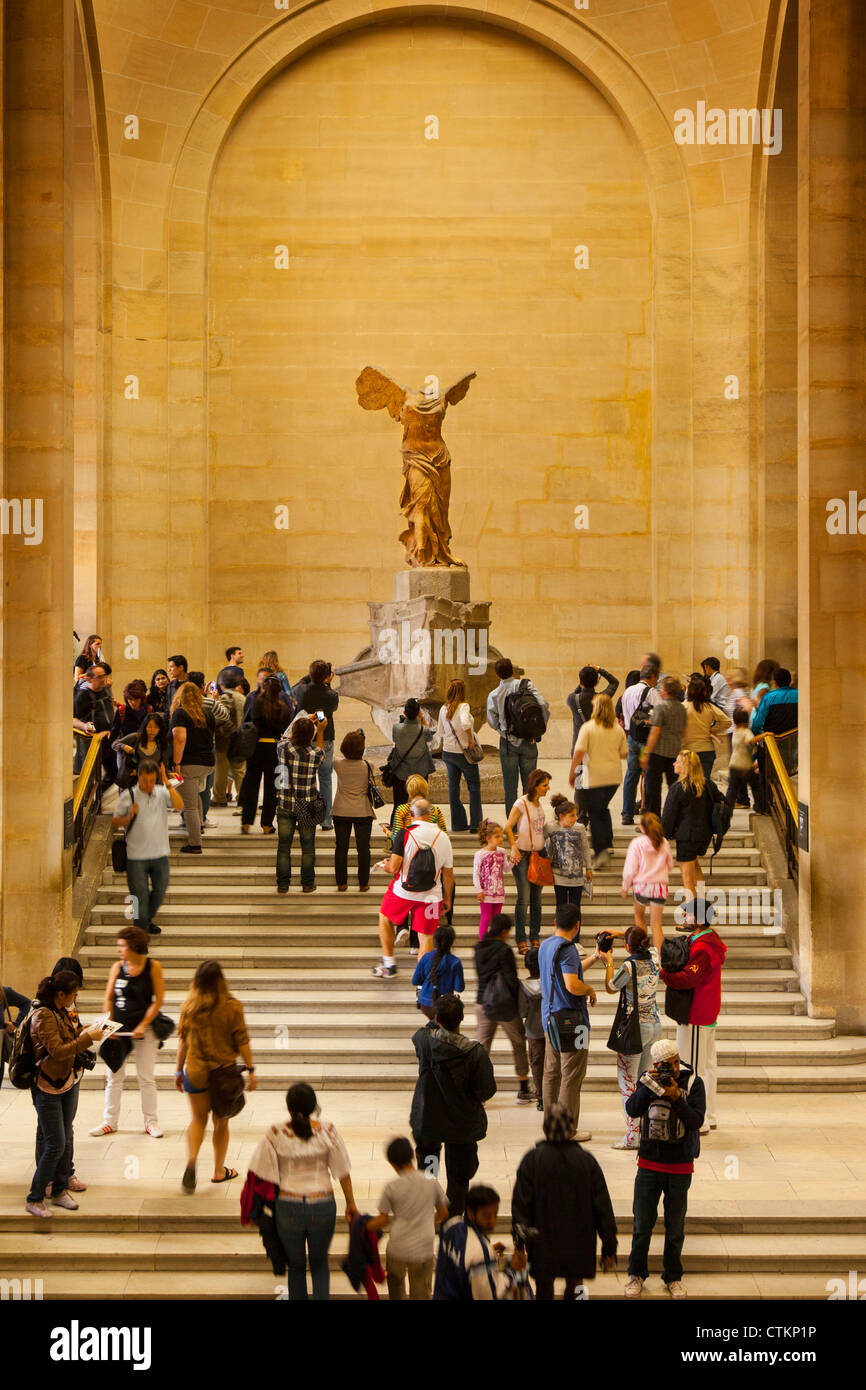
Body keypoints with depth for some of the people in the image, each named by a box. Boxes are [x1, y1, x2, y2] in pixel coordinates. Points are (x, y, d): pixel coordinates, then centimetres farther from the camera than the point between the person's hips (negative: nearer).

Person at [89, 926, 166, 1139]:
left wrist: (143, 1025, -13)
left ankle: (151, 1122, 13)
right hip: (119, 1027, 3)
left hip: (143, 1029, -3)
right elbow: (108, 998, 4)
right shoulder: (117, 967, 2)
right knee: (113, 1076, 6)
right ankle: (110, 1122, 15)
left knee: (146, 1078, 3)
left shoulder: (153, 967, -5)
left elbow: (158, 1000, -5)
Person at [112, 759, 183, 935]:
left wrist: (167, 783, -22)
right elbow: (115, 822, 0)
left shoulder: (162, 793, 0)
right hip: (137, 858, -3)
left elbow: (179, 806, -17)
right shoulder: (128, 796, -5)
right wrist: (129, 817, -20)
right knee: (140, 896, -2)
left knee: (160, 891, 16)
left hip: (160, 855, 3)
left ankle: (148, 920, 42)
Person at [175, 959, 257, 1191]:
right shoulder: (232, 1007, -12)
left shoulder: (189, 1007, -6)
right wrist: (251, 1070, 1)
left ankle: (191, 1159, -10)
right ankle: (219, 1170, 25)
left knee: (198, 1119, 15)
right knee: (221, 1122, 15)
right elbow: (242, 1041, -9)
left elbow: (183, 1040, 1)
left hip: (195, 1071, 1)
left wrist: (179, 1070, 12)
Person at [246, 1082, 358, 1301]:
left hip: (288, 1207, -1)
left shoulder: (276, 1134, -11)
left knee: (296, 1266, 19)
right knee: (319, 1263, 23)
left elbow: (263, 1176, -8)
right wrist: (351, 1204, 9)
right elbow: (343, 1172, -3)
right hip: (323, 1206, 1)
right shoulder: (328, 1131, -9)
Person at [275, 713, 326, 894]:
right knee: (308, 847, 12)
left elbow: (286, 736, 11)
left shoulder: (283, 749, -13)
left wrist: (307, 721, 21)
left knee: (284, 846, 10)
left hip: (285, 806, 1)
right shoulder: (315, 755, -16)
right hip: (307, 807, -1)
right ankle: (308, 884, 18)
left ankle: (283, 884, 14)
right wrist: (320, 731, 18)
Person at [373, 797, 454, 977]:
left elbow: (394, 867, -15)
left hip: (404, 891, -2)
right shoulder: (443, 837, -1)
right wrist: (447, 898, 16)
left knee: (385, 918, 24)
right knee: (426, 935, 7)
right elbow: (448, 873, 4)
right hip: (431, 895, 2)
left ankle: (389, 964, 27)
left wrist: (386, 865, 9)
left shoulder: (404, 834, -12)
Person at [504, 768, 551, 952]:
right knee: (524, 898, -7)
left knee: (536, 898, 9)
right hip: (523, 854, -7)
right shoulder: (521, 804, -11)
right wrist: (514, 847, -26)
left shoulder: (539, 804, 10)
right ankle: (521, 940, -2)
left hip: (539, 854, 7)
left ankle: (535, 937, 16)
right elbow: (508, 827, -15)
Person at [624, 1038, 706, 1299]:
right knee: (642, 1223, 6)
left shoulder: (693, 1083, -7)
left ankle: (673, 1277, 24)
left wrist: (676, 1097, -27)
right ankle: (637, 1274, 21)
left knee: (675, 1226, 9)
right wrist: (649, 1086, -27)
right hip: (649, 1164, 1)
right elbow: (632, 1110, -15)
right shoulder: (648, 1081, -2)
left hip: (680, 1167, -1)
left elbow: (696, 1121, -16)